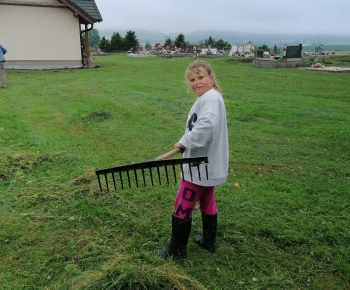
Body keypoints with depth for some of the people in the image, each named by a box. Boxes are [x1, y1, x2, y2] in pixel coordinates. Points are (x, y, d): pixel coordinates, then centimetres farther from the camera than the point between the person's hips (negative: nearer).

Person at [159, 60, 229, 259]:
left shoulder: (211, 98, -20)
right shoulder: (207, 98, 13)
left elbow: (207, 126, -37)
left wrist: (185, 142, -27)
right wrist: (188, 144, 9)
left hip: (200, 166, -10)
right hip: (209, 164, 10)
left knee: (183, 206, 2)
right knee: (207, 203, 21)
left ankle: (177, 249, 16)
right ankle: (209, 241, 36)